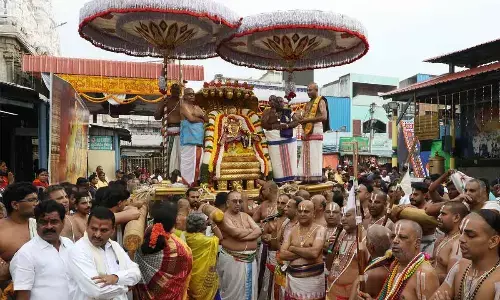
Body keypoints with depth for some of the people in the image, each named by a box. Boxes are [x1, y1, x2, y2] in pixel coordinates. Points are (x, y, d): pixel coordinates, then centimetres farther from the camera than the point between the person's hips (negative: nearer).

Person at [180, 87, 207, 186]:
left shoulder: (197, 107, 24)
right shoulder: (184, 105, 1)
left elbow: (207, 119, 18)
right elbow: (191, 118, -12)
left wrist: (201, 115, -2)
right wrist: (200, 120, 5)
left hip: (198, 137, 7)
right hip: (189, 136, -7)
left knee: (197, 160, 3)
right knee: (188, 160, -9)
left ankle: (194, 182, 6)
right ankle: (187, 183, -8)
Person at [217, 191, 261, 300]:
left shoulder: (245, 216, 12)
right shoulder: (223, 217, -7)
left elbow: (258, 231, 0)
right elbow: (235, 232, -22)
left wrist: (243, 236, -16)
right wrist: (251, 230, -5)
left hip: (250, 259, 6)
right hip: (232, 260, -6)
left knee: (250, 290, 13)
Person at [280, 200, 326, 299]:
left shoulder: (319, 229, -5)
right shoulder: (292, 230, 7)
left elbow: (314, 253, -20)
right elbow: (282, 254, -2)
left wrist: (292, 248, -8)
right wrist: (306, 252, -11)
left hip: (313, 277, -3)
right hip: (293, 277, 4)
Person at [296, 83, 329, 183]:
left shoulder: (320, 101, 0)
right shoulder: (308, 103, 22)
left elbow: (324, 117, -15)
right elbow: (302, 117, 21)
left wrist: (308, 119, -15)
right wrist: (301, 118, -4)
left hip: (315, 129, -7)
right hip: (306, 131, 7)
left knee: (314, 155, -8)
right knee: (306, 155, 3)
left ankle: (315, 177, -7)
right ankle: (306, 177, 3)